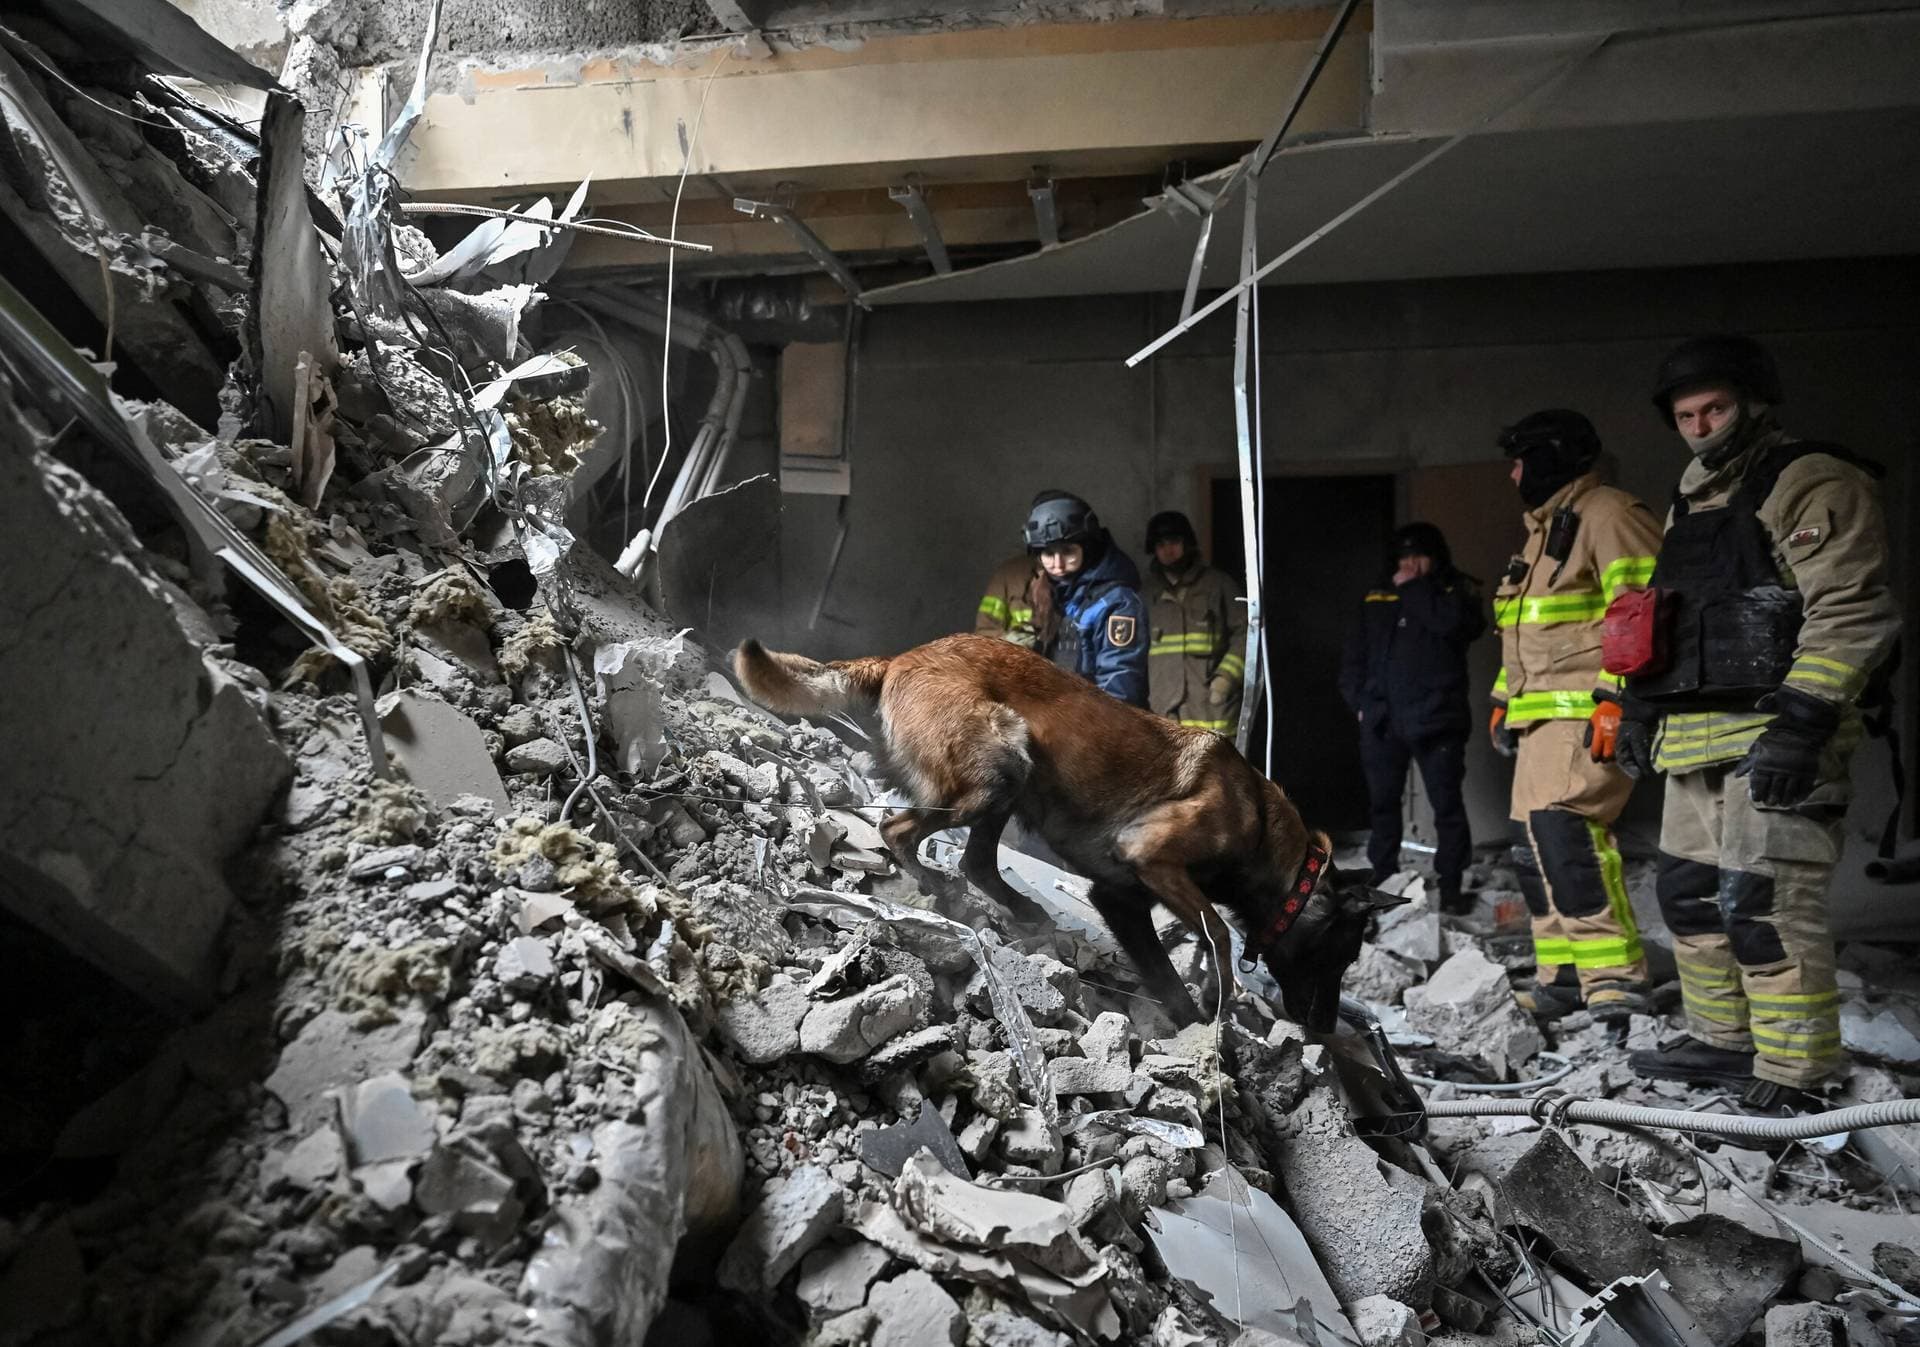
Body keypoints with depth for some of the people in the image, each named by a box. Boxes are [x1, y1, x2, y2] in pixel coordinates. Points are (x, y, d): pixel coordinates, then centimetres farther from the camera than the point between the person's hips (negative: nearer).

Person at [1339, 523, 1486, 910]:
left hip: (1435, 718, -4)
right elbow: (1354, 654, 17)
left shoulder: (1456, 590, 4)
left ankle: (1450, 884, 7)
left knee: (1447, 803, -1)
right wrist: (1358, 700, 6)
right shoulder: (1377, 596, 15)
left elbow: (1456, 622, -20)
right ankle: (1382, 878, 21)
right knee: (1382, 803, 10)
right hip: (1381, 719, 4)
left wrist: (1413, 588, -10)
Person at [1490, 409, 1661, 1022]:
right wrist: (1504, 700, 27)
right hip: (1543, 716, 10)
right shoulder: (1543, 529, 25)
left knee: (1561, 827, -21)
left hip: (1588, 714, -10)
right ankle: (1564, 978, 12)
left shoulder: (1608, 516, -7)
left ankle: (1614, 974, -15)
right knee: (1535, 844, 7)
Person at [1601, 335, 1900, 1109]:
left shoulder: (1811, 483, -7)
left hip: (1774, 738, -9)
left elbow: (1851, 614, -16)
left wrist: (1799, 724, -23)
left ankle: (1792, 1080, -2)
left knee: (1762, 906, -11)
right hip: (1696, 741, 9)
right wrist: (1640, 708, 18)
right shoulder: (1690, 504, 21)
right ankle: (1725, 1042, 26)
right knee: (1688, 894, 13)